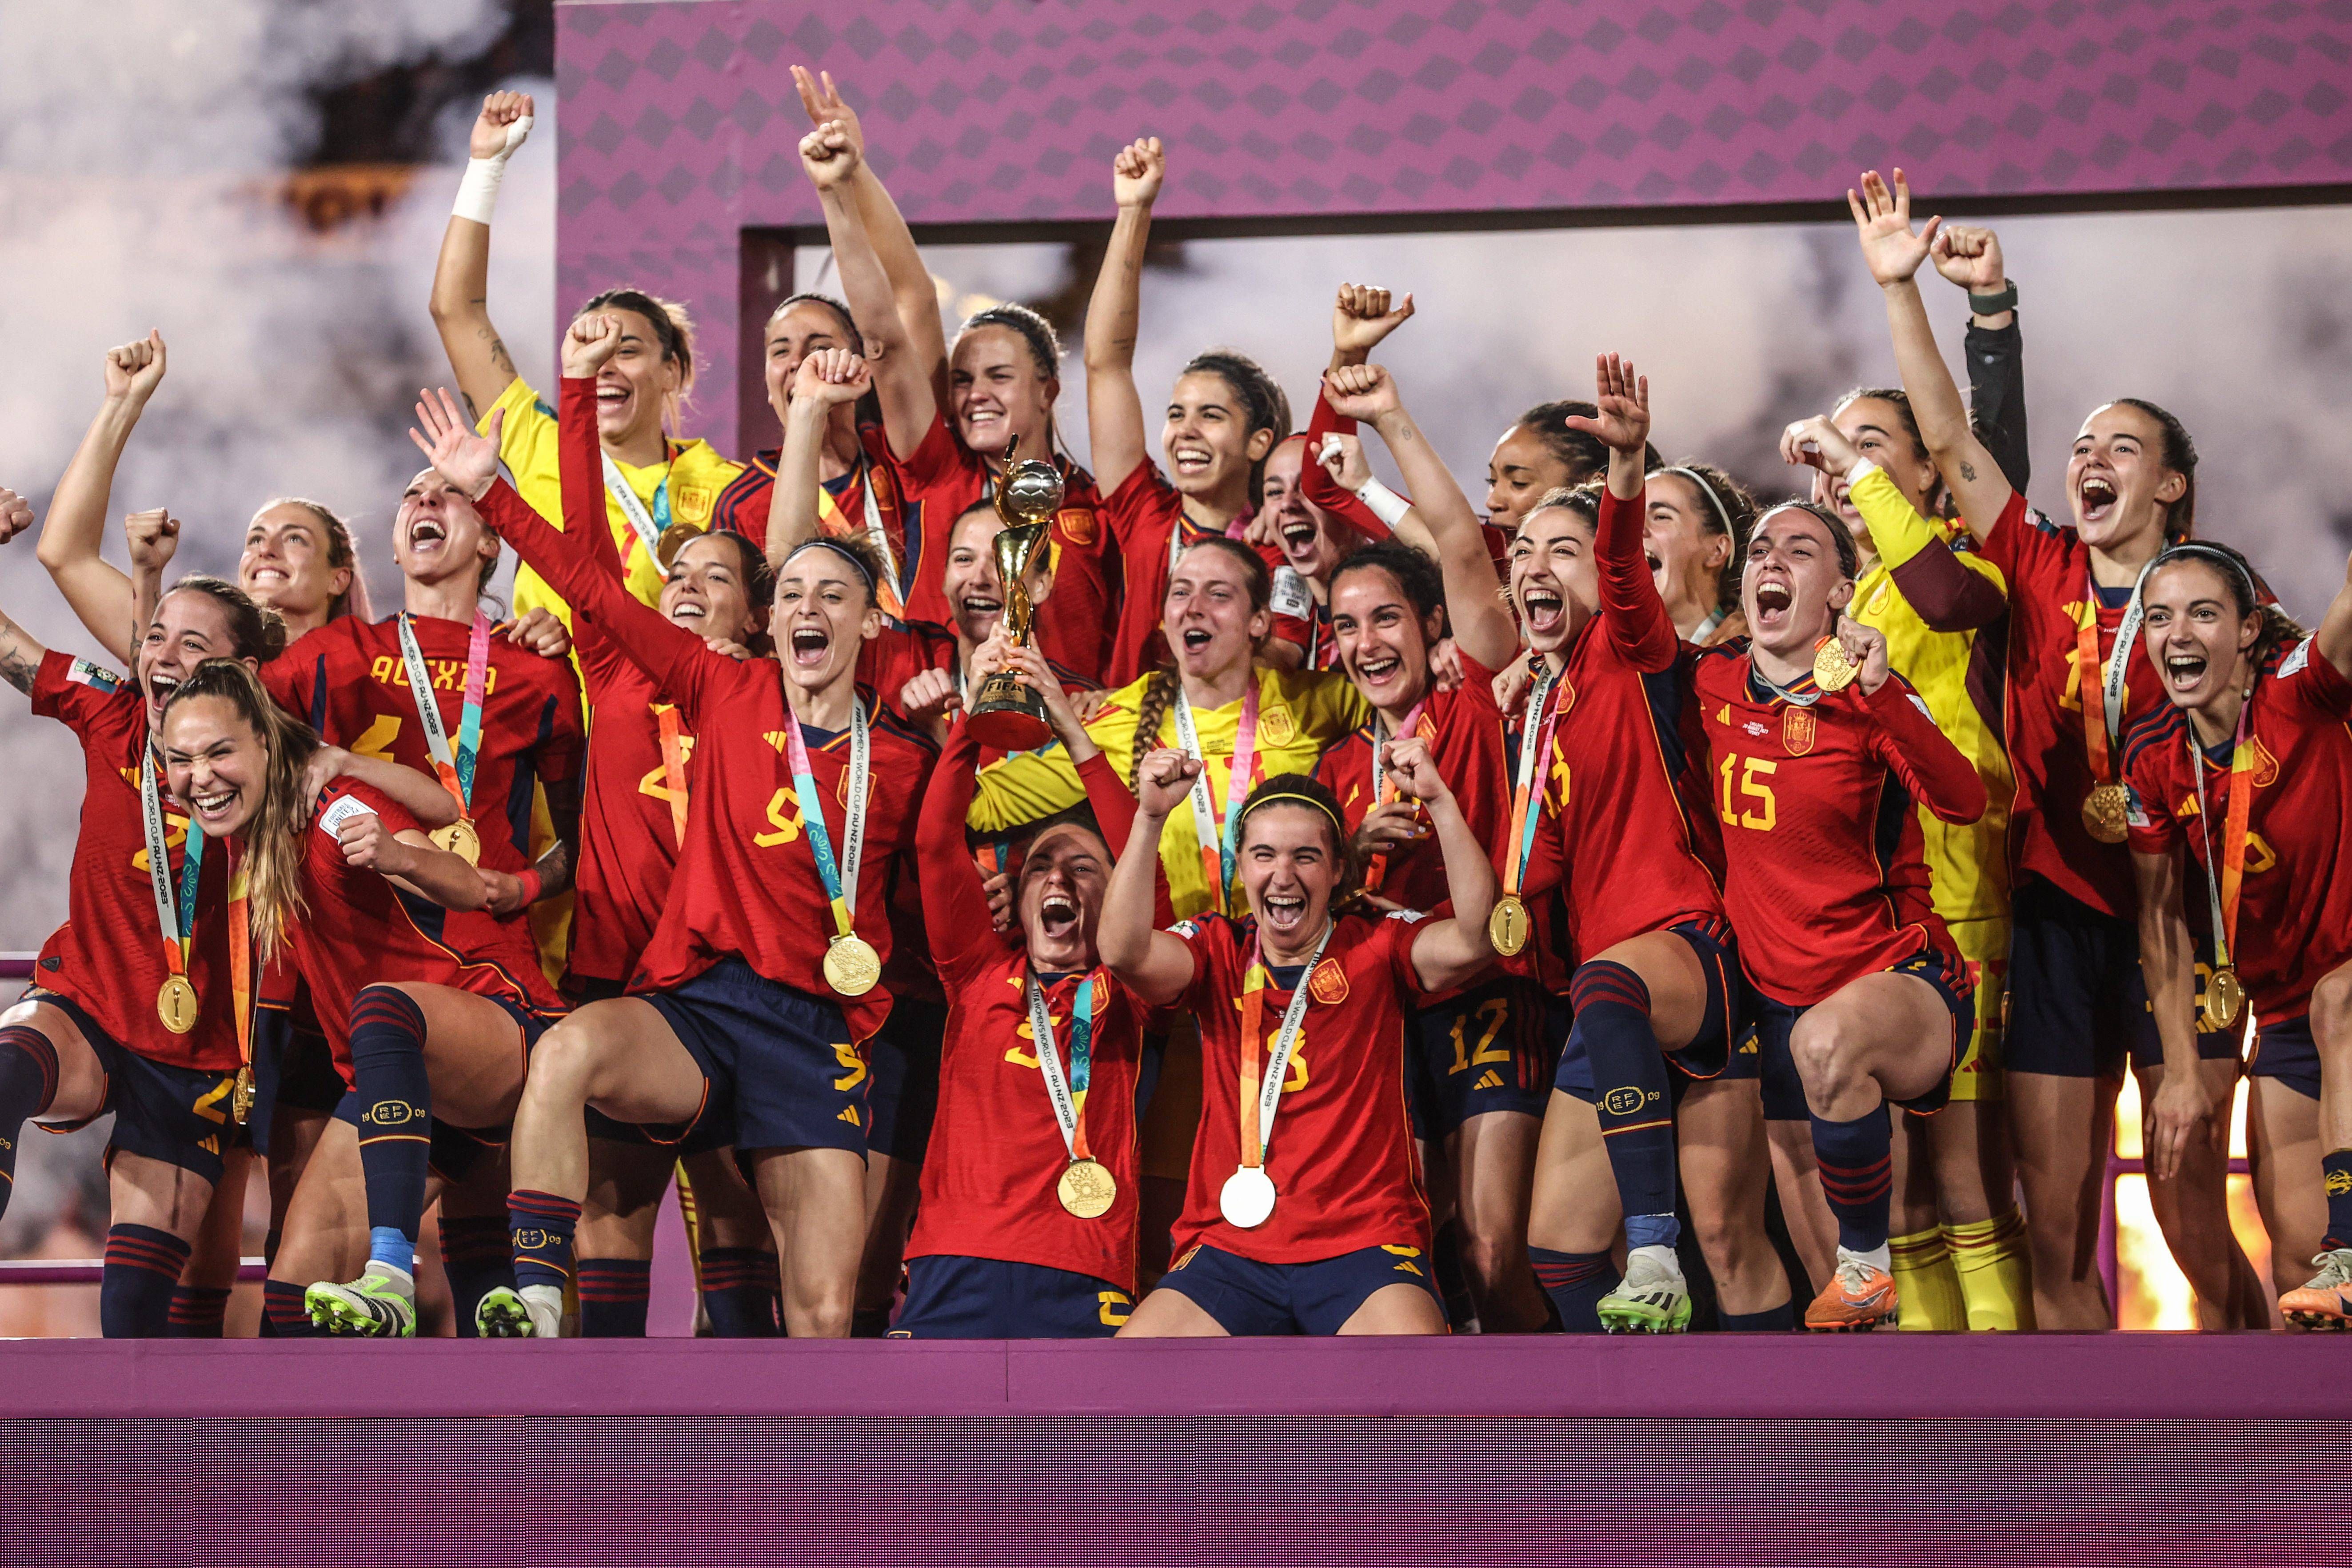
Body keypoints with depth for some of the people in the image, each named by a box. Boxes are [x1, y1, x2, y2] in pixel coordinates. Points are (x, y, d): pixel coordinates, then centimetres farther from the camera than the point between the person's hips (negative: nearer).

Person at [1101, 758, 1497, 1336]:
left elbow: (1472, 942, -13)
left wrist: (1441, 803, -20)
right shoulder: (1218, 952, 9)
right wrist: (1149, 817, -20)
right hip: (1230, 1249, 2)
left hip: (1366, 1245, -2)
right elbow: (1125, 953, -10)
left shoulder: (1379, 947, 6)